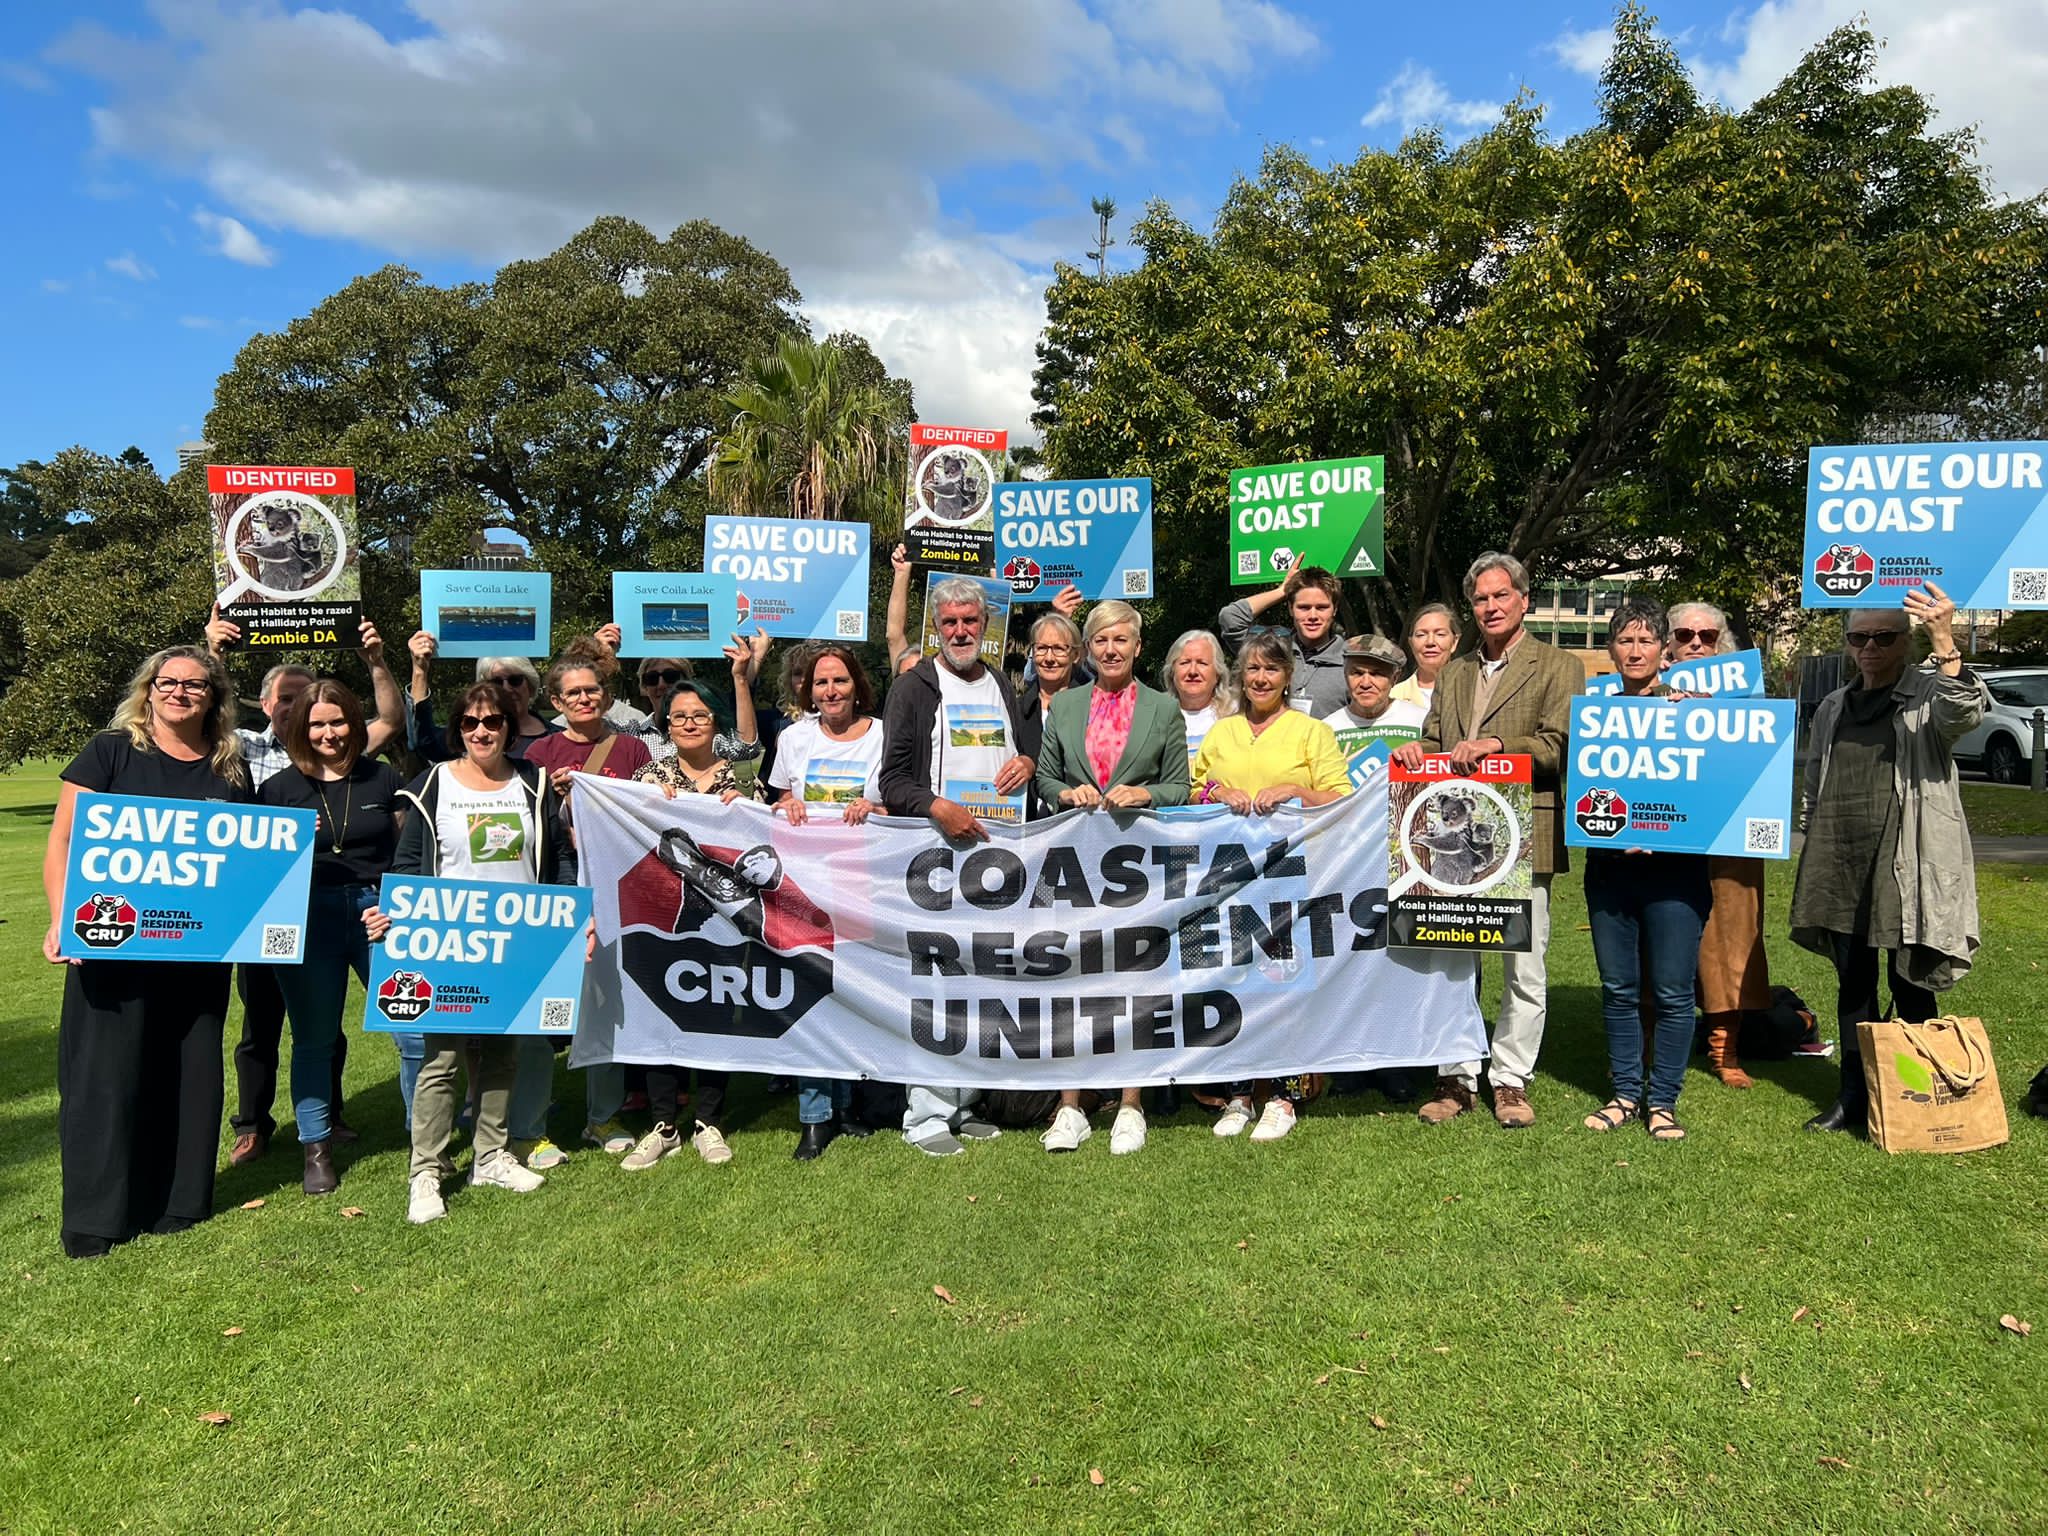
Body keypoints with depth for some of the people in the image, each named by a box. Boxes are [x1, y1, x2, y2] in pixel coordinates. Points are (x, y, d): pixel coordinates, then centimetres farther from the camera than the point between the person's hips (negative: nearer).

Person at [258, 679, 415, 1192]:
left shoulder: (383, 779, 7)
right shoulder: (279, 789, 5)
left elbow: (409, 851, 12)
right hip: (308, 919, 0)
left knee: (417, 1031, -3)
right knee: (314, 1039, 9)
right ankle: (316, 1149, 24)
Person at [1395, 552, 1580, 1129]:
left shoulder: (1558, 668, 3)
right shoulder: (1452, 674, 19)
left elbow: (1559, 748, -8)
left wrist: (1494, 745, -19)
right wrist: (1417, 750, -4)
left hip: (1523, 841, -4)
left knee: (1524, 969, 3)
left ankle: (1511, 1080, 16)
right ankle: (1455, 1078, 17)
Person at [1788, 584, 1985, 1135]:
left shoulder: (1928, 694, 1)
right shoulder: (1832, 708, 16)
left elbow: (1964, 713, -23)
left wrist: (1945, 645, -36)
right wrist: (1814, 847, 16)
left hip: (1905, 864, -5)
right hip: (1840, 864, 5)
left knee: (1911, 986, 2)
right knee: (1853, 983, 11)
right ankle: (1854, 1096, 20)